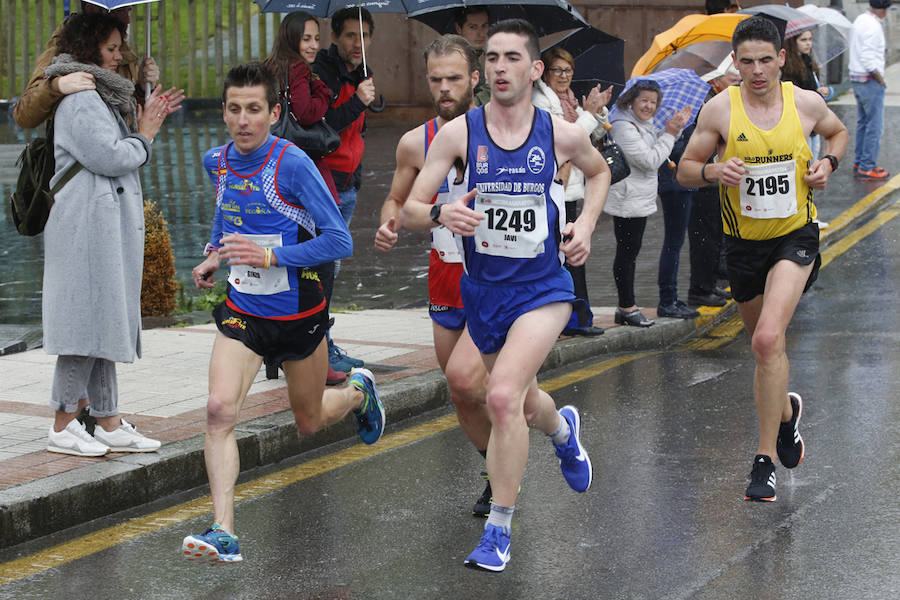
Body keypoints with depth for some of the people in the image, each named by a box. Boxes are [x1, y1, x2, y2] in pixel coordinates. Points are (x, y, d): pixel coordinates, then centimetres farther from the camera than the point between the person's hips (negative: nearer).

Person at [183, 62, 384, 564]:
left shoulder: (292, 164, -19)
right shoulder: (217, 162, -1)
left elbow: (339, 240, -20)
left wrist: (269, 255, -28)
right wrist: (216, 257, 6)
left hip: (299, 315, -3)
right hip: (242, 313, 3)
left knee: (310, 422, 17)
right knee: (220, 409, -21)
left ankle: (358, 391, 52)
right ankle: (224, 532, -21)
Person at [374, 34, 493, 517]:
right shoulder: (415, 143, 1)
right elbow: (397, 199, 16)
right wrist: (389, 225, -5)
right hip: (445, 277, 5)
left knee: (464, 376, -24)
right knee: (462, 397, 11)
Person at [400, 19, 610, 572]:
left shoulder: (562, 134, -6)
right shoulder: (458, 133, -8)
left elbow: (599, 171, 18)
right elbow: (409, 211, -8)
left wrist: (587, 224, 2)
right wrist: (440, 214, -30)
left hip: (543, 288, -3)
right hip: (483, 292, 3)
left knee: (503, 396, -24)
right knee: (522, 403, 21)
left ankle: (499, 527, -10)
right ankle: (563, 429, 59)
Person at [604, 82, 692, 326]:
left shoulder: (645, 124, 13)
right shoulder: (624, 127, -18)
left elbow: (658, 150, 22)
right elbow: (651, 161, -21)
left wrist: (674, 129, 8)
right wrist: (669, 134, -16)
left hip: (640, 200, 10)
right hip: (628, 202, -10)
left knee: (629, 253, 13)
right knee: (627, 253, -3)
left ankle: (626, 307, 17)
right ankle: (627, 308, 2)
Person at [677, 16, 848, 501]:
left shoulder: (806, 103, -6)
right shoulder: (719, 109, -9)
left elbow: (838, 132, 16)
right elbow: (685, 170, -2)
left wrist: (828, 162, -5)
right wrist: (714, 171, -23)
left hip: (796, 234, -2)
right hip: (743, 242, 2)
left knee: (767, 339, -21)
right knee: (764, 344, 18)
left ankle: (766, 458, -13)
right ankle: (786, 409, 51)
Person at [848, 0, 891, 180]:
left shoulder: (860, 20, 8)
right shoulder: (873, 26, -20)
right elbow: (869, 59, -23)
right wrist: (880, 79, -14)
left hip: (857, 78, 10)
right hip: (870, 81, -10)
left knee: (863, 123, 18)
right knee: (875, 126, -4)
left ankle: (859, 162, 24)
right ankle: (867, 167, -1)